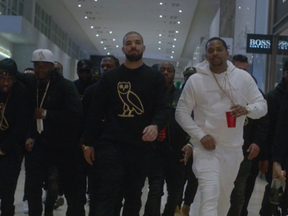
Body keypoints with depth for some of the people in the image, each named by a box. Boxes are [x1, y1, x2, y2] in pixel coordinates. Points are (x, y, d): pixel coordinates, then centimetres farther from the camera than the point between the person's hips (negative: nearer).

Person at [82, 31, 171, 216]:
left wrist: (156, 125, -24)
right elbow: (96, 112, 8)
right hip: (111, 145, -1)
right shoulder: (110, 77, 9)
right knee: (105, 196, -9)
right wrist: (89, 143, 3)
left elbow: (164, 108, -1)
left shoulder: (155, 78, 7)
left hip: (140, 147, 1)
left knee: (134, 197, 13)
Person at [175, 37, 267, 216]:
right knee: (210, 197, -16)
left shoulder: (244, 77, 1)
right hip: (206, 147, -3)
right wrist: (201, 135, -13)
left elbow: (262, 105, 3)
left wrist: (247, 109, -21)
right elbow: (182, 112, 0)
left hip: (234, 148, 3)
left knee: (225, 197, 18)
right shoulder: (195, 80, -4)